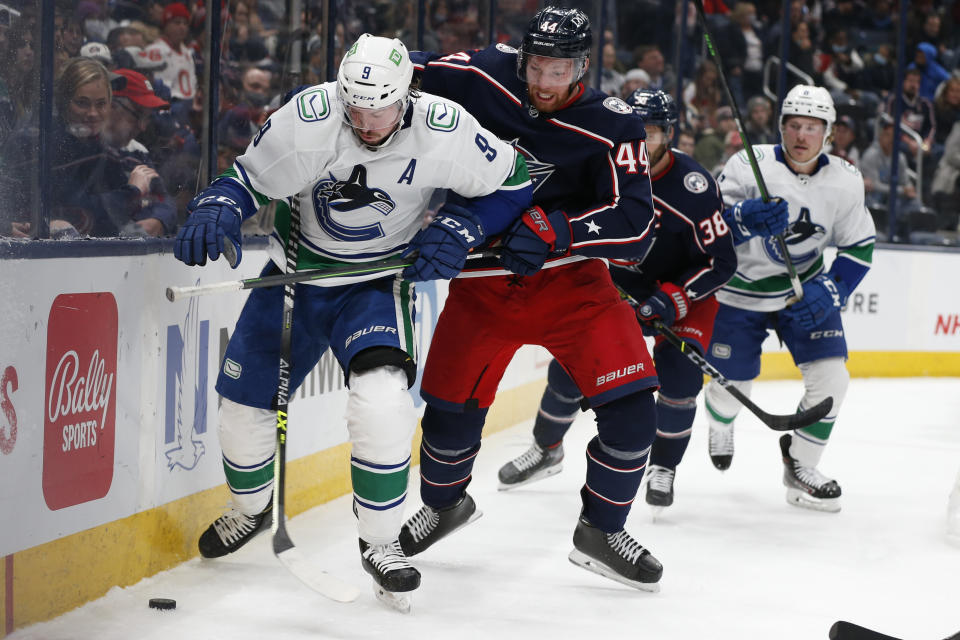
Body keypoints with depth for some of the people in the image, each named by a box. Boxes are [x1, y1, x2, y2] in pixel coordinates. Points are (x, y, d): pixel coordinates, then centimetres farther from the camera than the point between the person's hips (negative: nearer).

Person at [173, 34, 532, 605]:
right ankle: (251, 509, 40)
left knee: (382, 398, -27)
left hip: (377, 282, -2)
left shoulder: (442, 130, -24)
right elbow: (247, 179, -12)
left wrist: (457, 228, -20)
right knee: (246, 400, 7)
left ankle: (382, 543, -9)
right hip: (299, 269, 2)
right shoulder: (308, 119, -25)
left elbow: (511, 182, -8)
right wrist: (216, 211, -32)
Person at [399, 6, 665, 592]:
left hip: (568, 276, -1)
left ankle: (601, 530, 8)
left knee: (632, 404, -13)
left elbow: (635, 224, -23)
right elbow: (410, 74, 6)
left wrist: (554, 229, -34)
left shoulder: (611, 128, -16)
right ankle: (444, 503, 34)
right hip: (485, 276, 1)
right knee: (451, 405, 1)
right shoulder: (485, 77, -11)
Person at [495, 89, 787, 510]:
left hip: (684, 290, -4)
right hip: (616, 286, 4)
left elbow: (720, 262, -24)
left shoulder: (693, 186, -27)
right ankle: (546, 449, 24)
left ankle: (663, 468, -1)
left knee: (679, 372, -22)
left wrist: (672, 301, -29)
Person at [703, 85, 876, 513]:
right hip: (742, 291, -2)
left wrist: (832, 292, -14)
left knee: (831, 378, -11)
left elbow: (859, 245, 1)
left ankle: (800, 468, 11)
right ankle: (720, 424, 44)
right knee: (731, 387, 4)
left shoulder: (844, 181, -9)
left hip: (805, 291, 2)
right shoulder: (750, 165, -19)